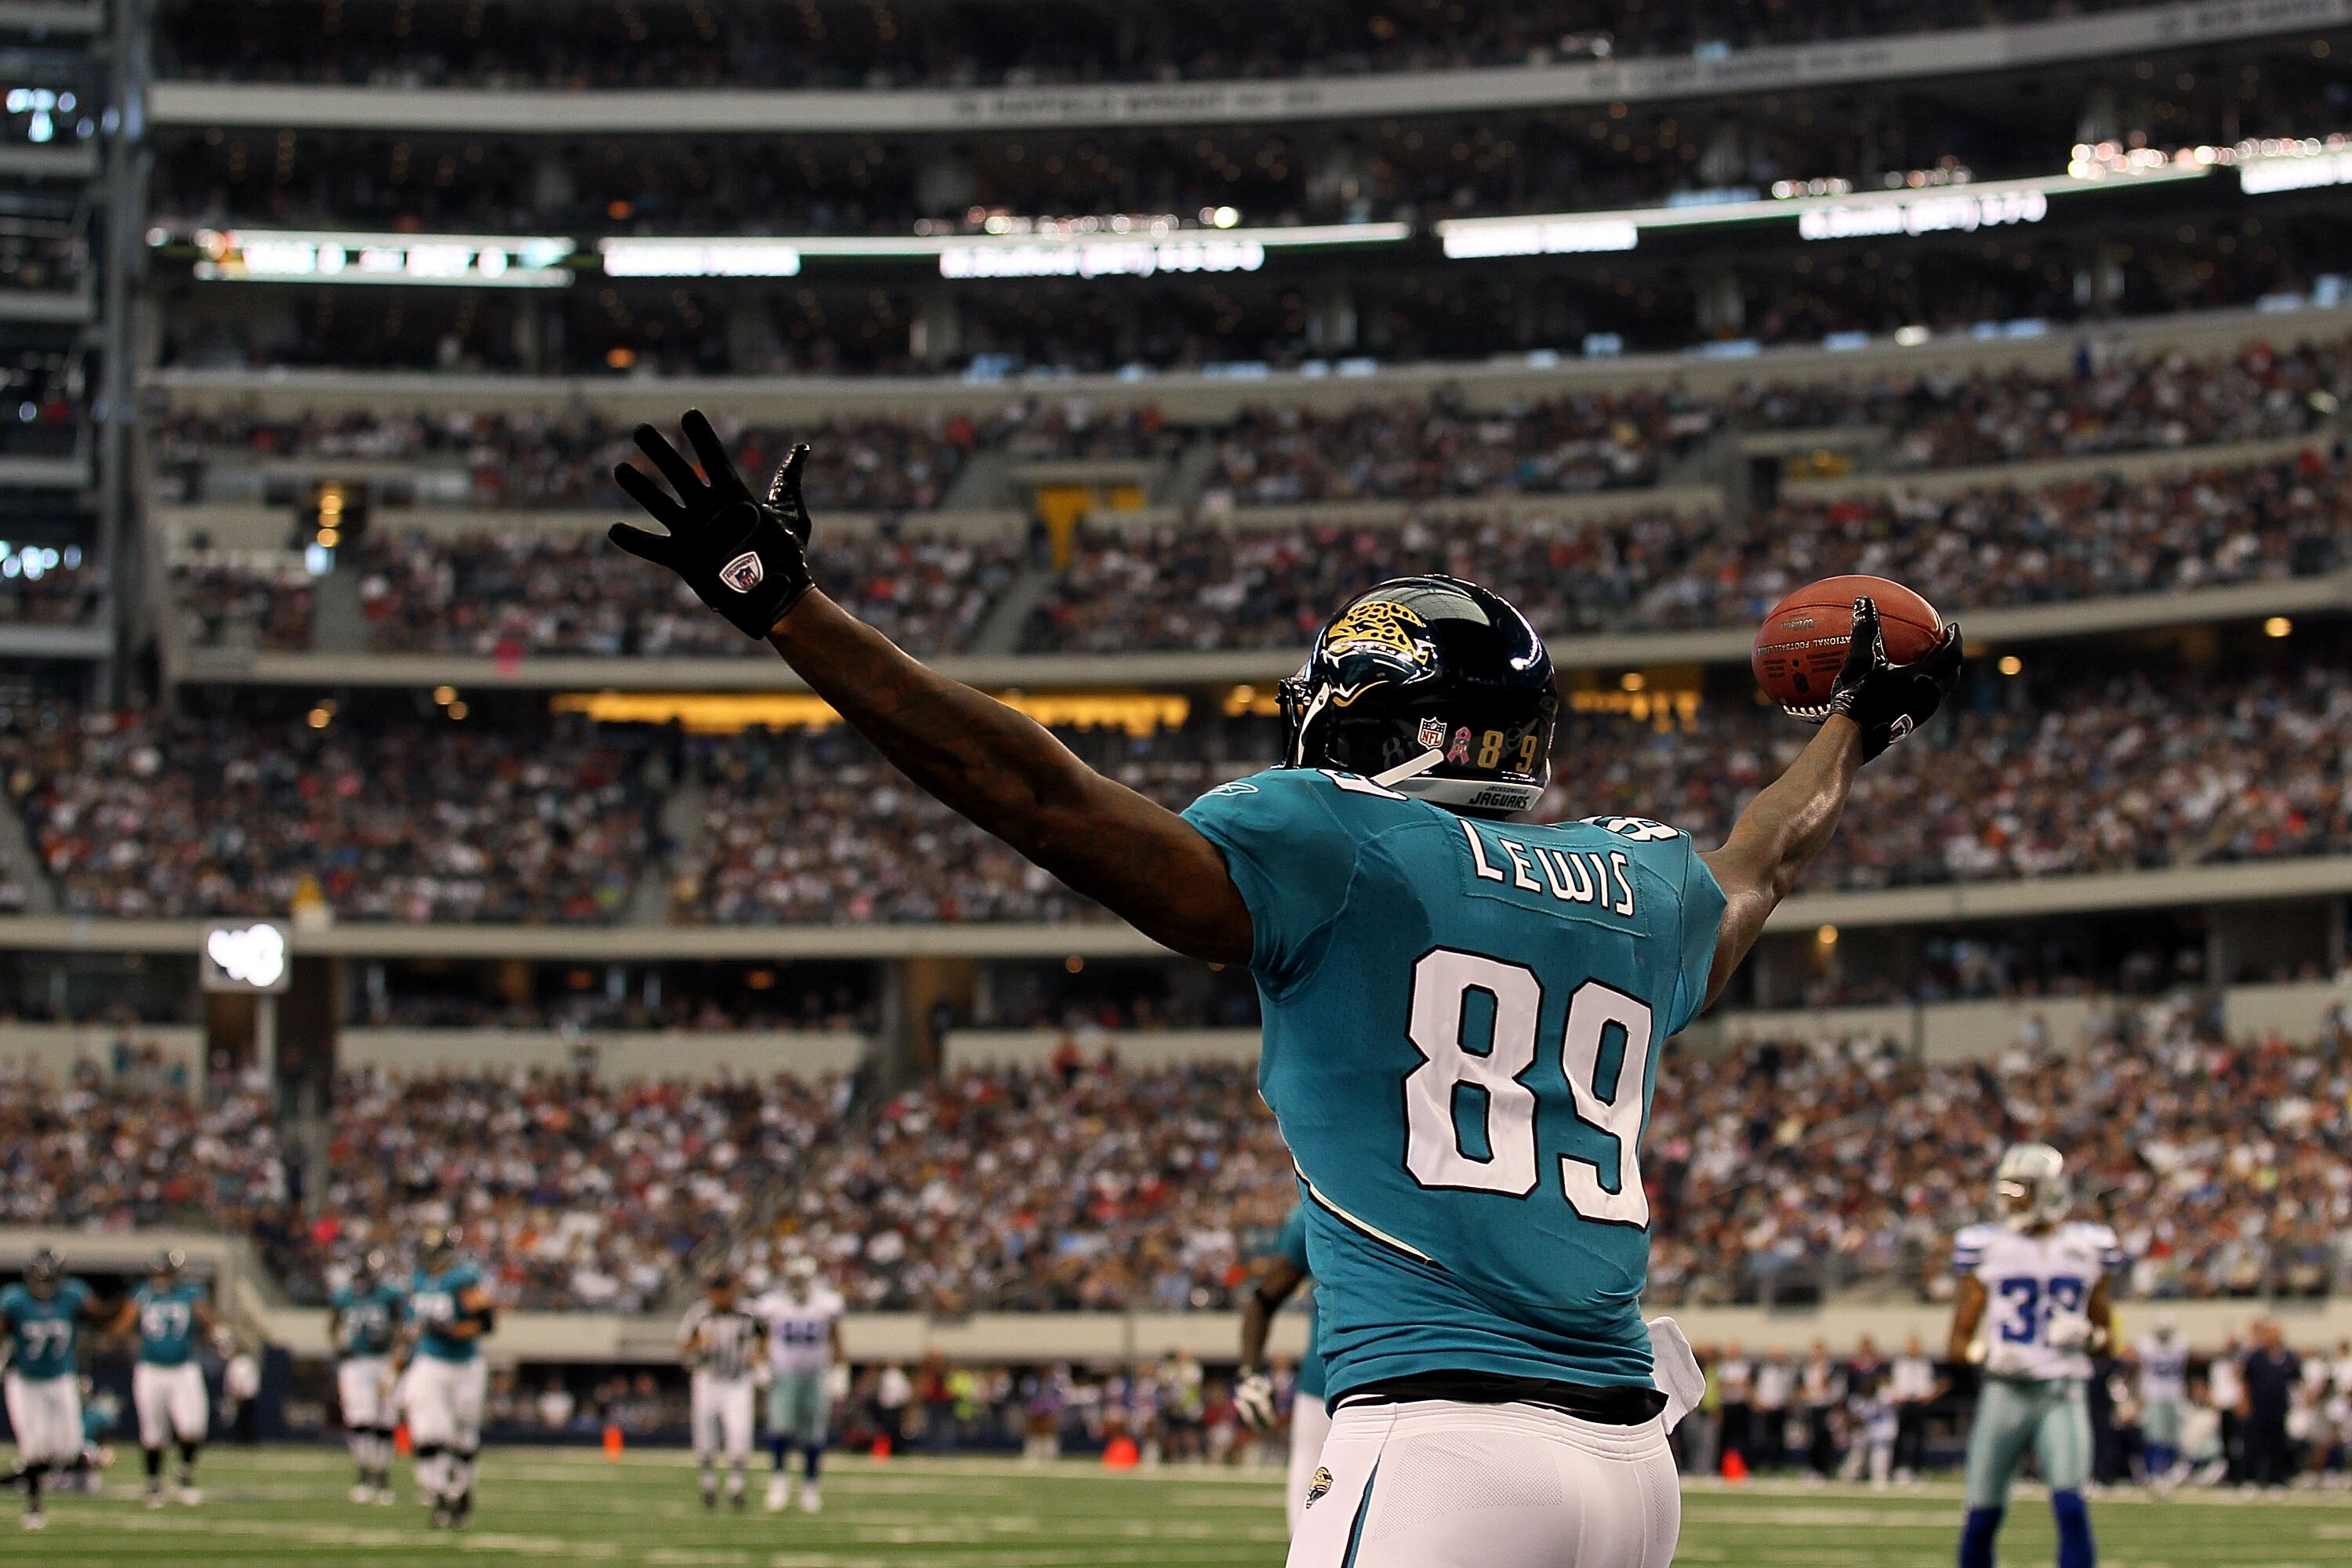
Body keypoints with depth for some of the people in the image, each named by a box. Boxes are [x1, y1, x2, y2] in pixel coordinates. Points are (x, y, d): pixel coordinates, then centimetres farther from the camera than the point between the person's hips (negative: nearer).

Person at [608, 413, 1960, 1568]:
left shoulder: (1336, 848, 0)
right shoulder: (1645, 886, 18)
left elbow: (1044, 795, -5)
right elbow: (1761, 868, 43)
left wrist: (780, 603, -2)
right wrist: (1856, 729, 64)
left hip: (1441, 1444, -7)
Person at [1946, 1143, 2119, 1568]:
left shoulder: (2088, 1246, 8)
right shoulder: (1986, 1246, 5)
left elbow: (2106, 1336, 17)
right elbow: (1959, 1340, 6)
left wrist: (2088, 1337, -6)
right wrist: (1985, 1353, -15)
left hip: (2063, 1394, 0)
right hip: (2005, 1391, 1)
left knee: (2070, 1508, -16)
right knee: (1982, 1520, 3)